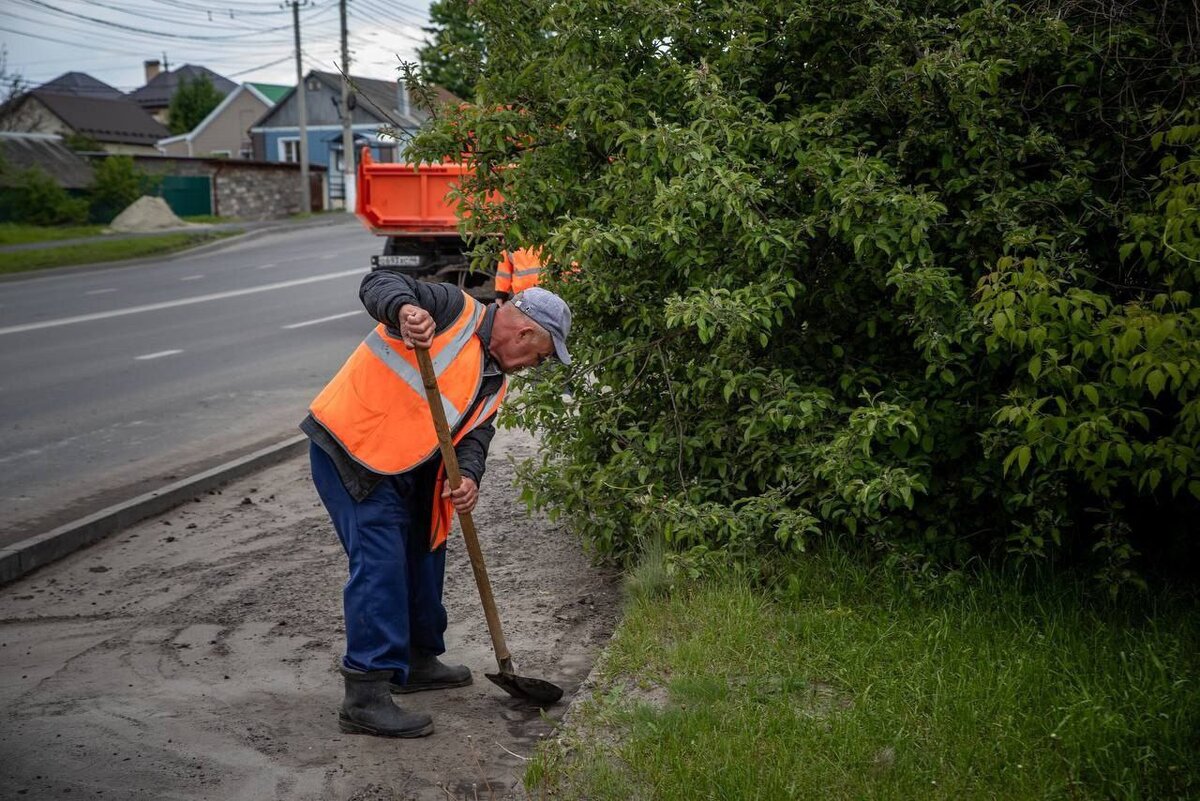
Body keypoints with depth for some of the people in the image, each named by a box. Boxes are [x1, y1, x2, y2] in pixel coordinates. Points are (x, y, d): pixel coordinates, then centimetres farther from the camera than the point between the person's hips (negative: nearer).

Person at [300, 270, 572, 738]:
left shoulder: (494, 379, 16)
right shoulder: (454, 310, -9)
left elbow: (476, 433, 6)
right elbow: (378, 285, -18)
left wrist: (468, 476, -16)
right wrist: (405, 308, -41)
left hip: (405, 469, 10)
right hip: (350, 448, -10)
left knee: (424, 552, 19)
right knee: (381, 564, -14)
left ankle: (417, 660, 38)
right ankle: (365, 698, -12)